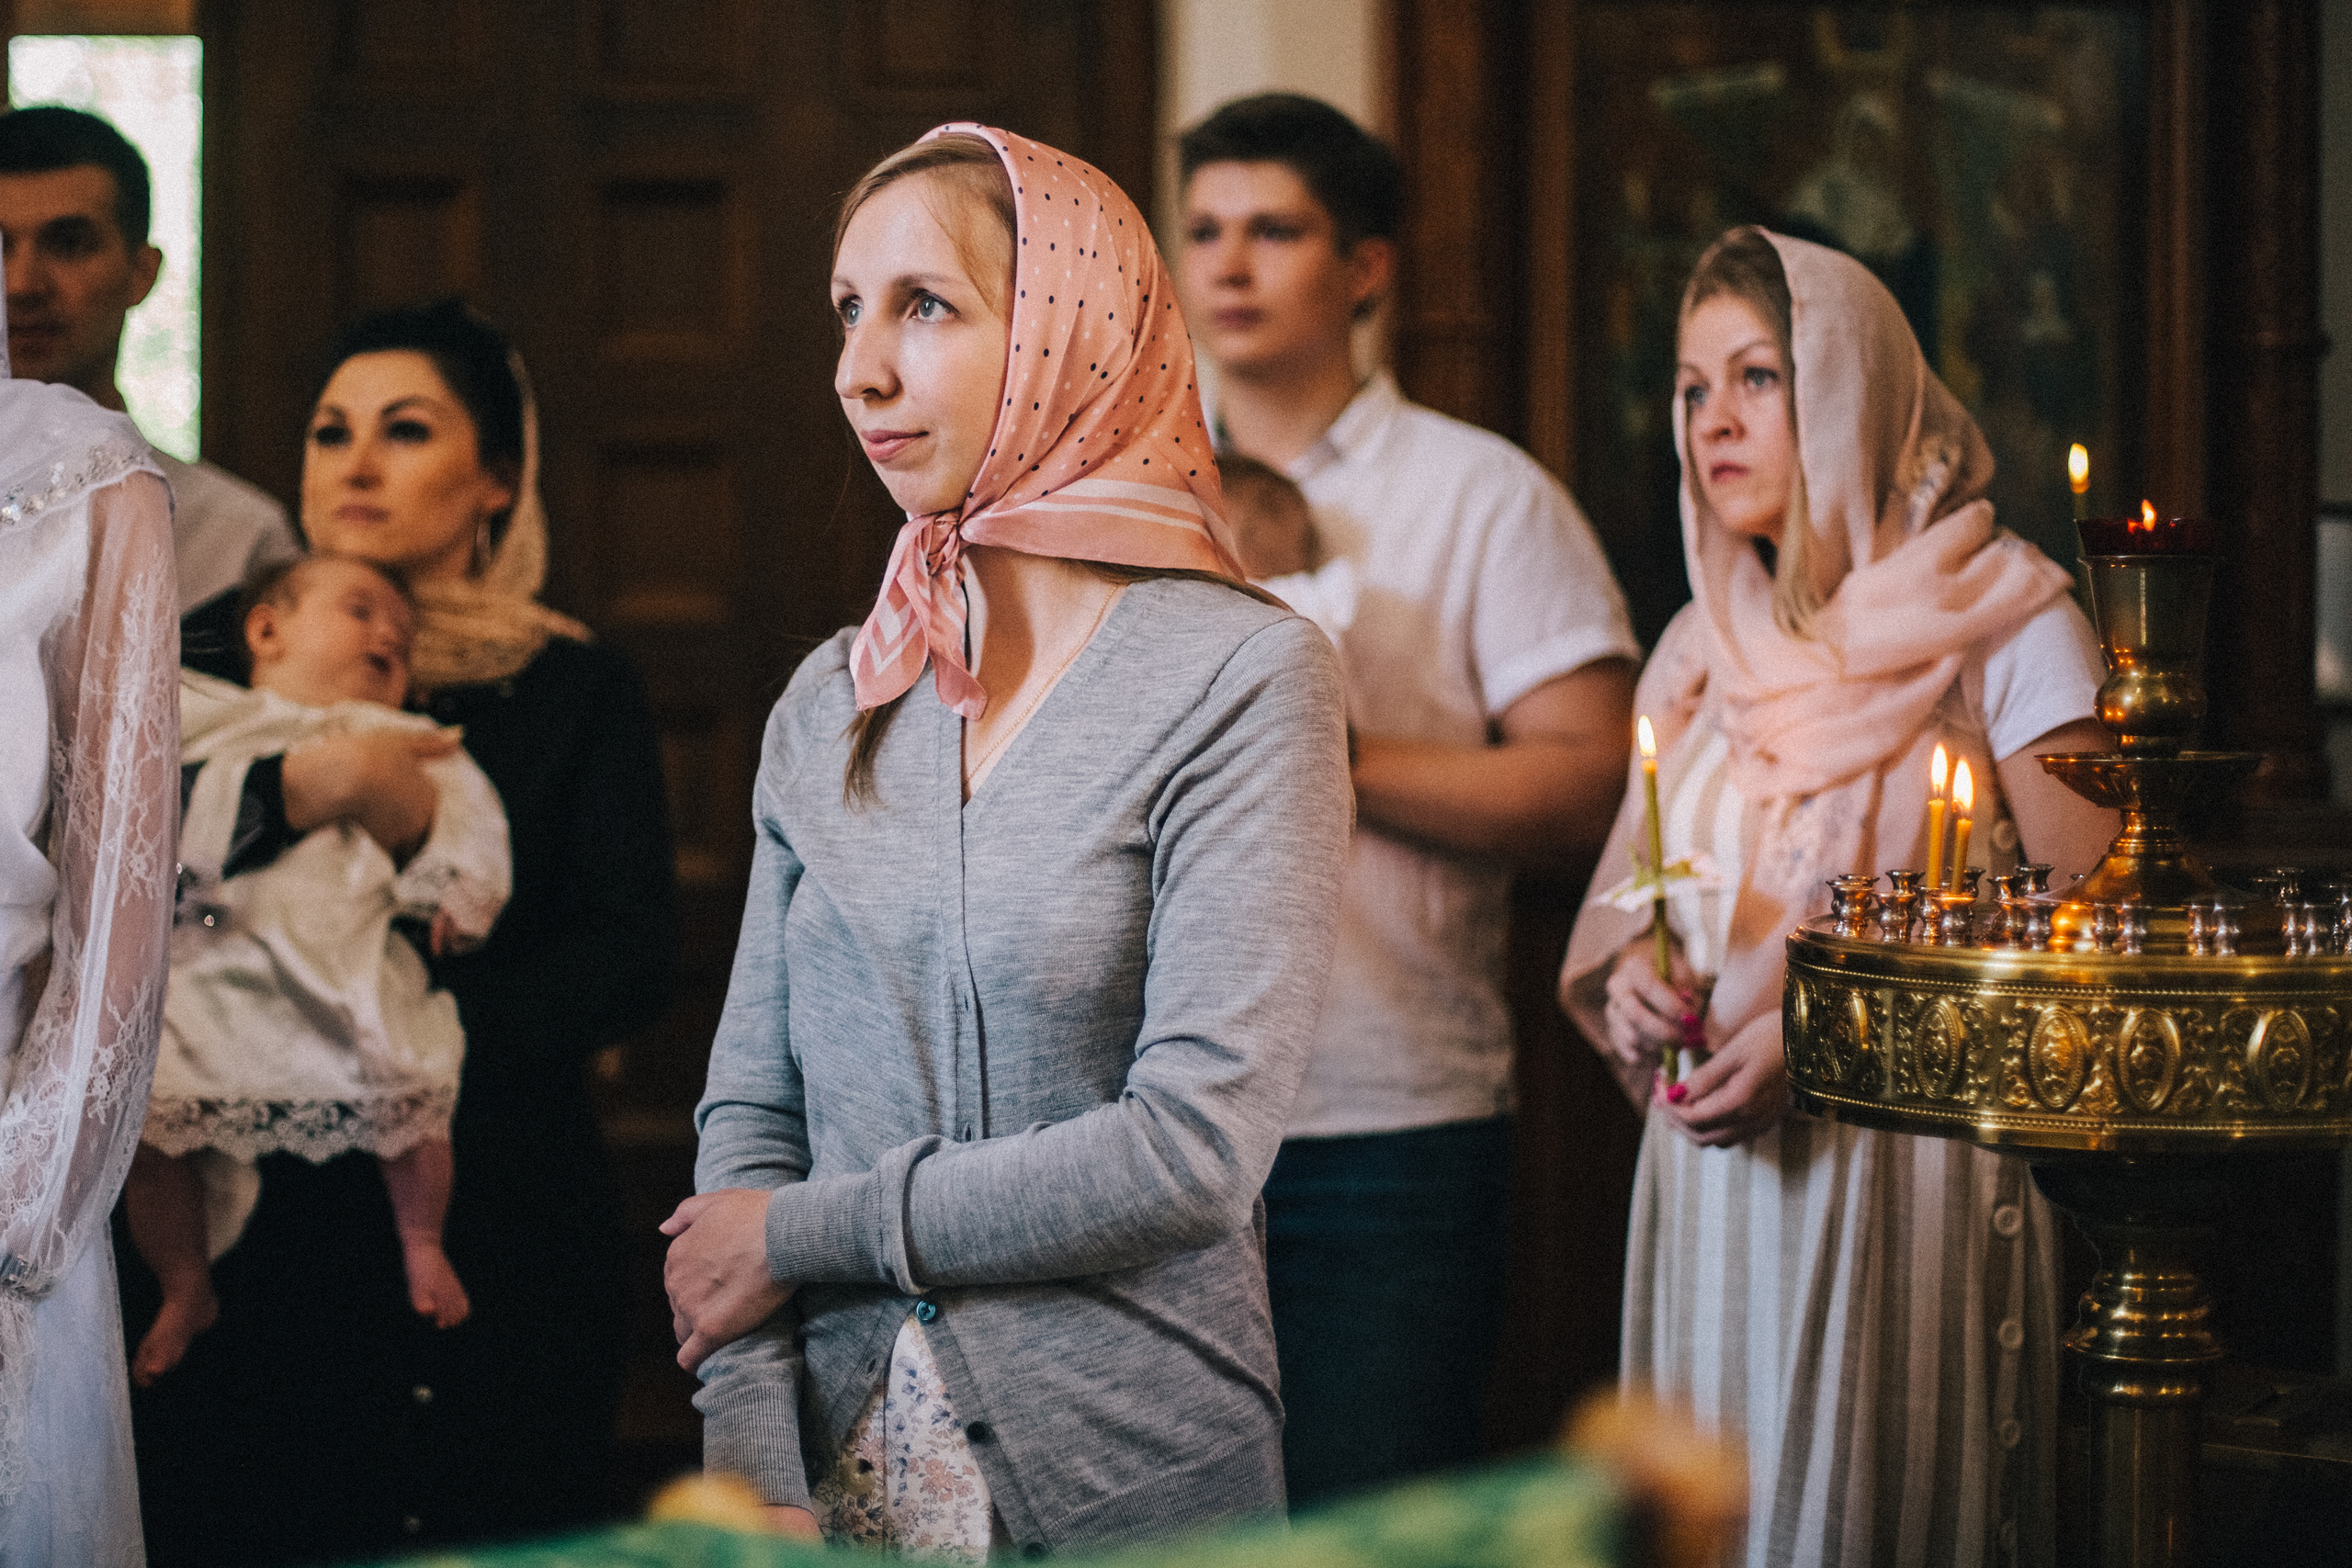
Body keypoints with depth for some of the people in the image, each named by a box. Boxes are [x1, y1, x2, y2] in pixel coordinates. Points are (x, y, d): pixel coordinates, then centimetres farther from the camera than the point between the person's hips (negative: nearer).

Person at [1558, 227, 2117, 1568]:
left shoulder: (2006, 619, -5)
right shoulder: (1705, 651, 14)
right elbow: (1636, 903, 23)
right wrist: (1633, 972, -2)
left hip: (1916, 1170, -5)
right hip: (1714, 1176, 5)